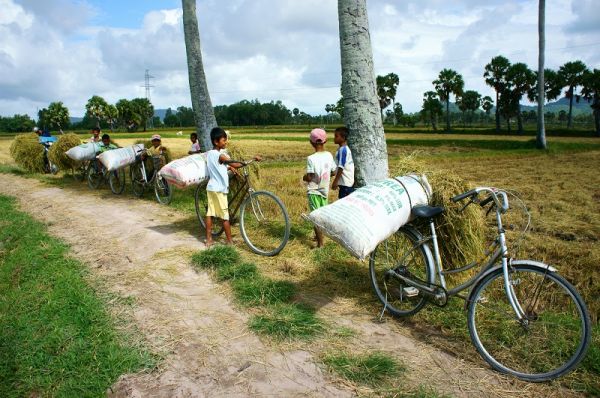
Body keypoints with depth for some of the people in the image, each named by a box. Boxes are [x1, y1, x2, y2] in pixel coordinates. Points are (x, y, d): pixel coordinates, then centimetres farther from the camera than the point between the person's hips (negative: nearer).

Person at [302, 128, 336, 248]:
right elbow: (333, 172, 5)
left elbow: (309, 177, -20)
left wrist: (304, 177, 2)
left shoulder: (311, 158, -19)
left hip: (314, 191, -6)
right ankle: (319, 236, 38)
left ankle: (320, 244, 1)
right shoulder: (329, 155, -2)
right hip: (325, 190, 6)